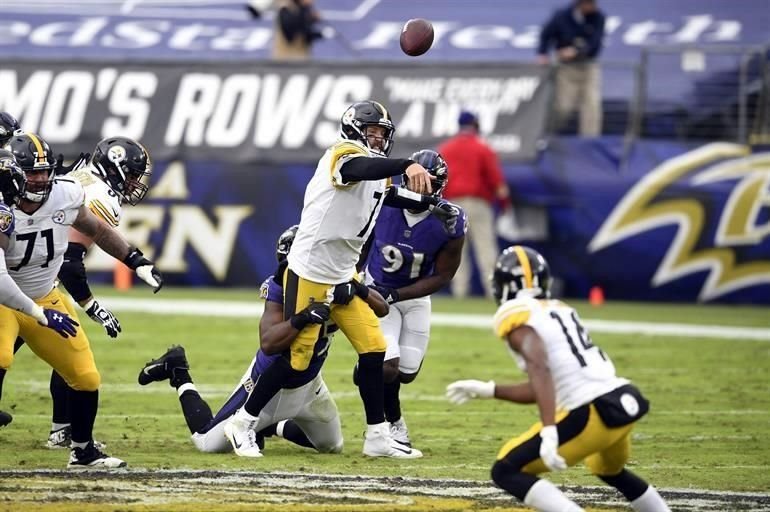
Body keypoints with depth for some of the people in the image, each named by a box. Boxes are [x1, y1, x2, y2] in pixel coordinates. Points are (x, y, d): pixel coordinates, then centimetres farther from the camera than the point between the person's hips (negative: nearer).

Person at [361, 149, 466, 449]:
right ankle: (394, 424, 14)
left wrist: (396, 295, -21)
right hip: (377, 289, -2)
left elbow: (442, 276, -13)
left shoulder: (450, 223, -21)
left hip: (415, 296, 2)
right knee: (388, 367, -16)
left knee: (406, 373, 3)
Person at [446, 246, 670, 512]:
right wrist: (487, 390, 31)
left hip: (595, 413, -8)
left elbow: (539, 369, -20)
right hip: (626, 402, 8)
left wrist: (548, 431, -29)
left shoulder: (515, 315, -1)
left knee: (507, 471, -3)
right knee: (610, 470, 38)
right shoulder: (560, 310, 22)